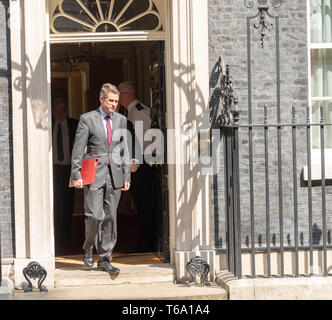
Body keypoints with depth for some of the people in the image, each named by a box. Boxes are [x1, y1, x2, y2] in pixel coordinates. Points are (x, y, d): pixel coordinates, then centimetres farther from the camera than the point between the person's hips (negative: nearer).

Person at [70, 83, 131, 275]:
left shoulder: (121, 120, 12)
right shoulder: (87, 119, 0)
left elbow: (125, 149, 13)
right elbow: (78, 149, -2)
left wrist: (127, 176, 8)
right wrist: (76, 175, -9)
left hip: (115, 174, 4)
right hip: (94, 174, -4)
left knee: (110, 217, 4)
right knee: (94, 216, -10)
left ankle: (105, 258, 11)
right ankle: (89, 248, 16)